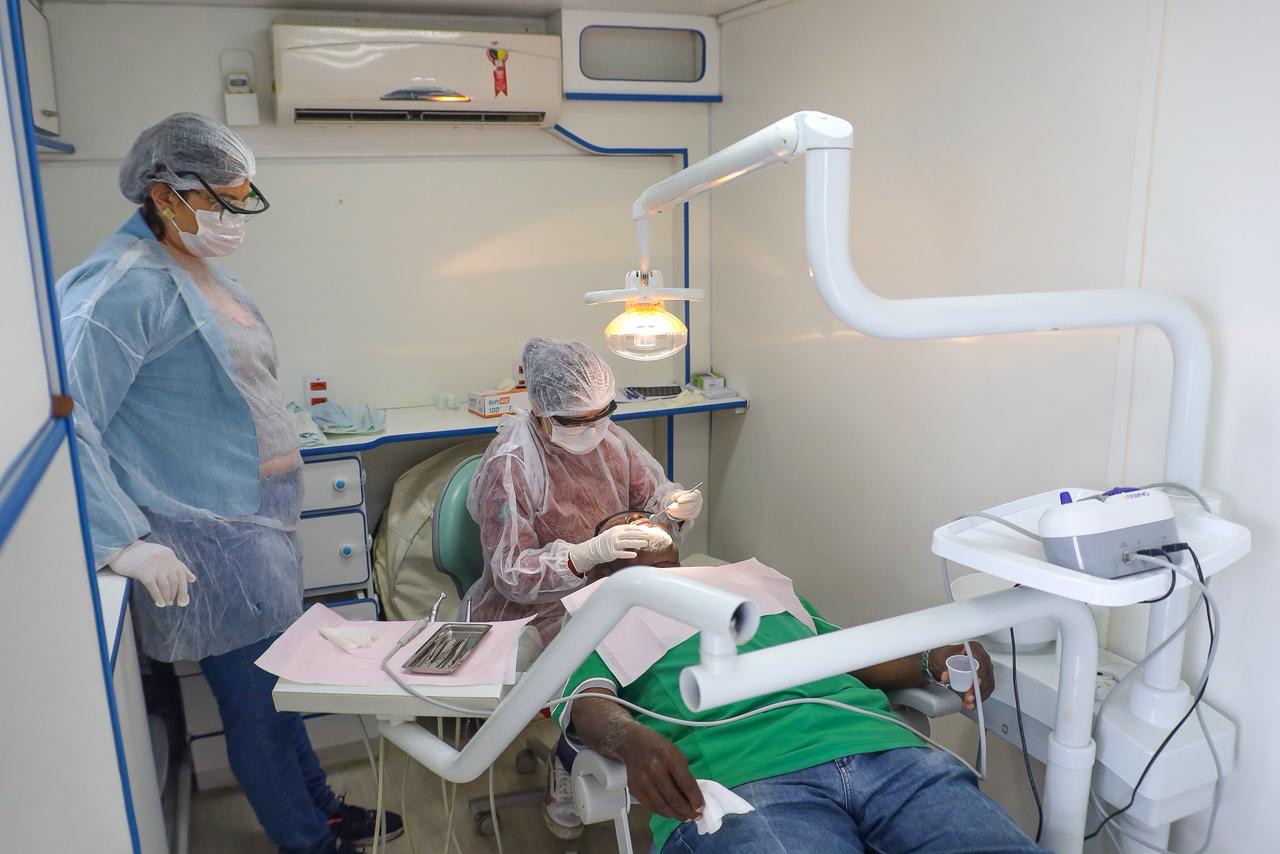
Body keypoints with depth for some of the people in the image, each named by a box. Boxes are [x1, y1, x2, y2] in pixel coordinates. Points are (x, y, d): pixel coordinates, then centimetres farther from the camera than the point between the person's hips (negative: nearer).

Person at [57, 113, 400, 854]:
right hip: (212, 540, -9)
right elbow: (65, 421, -26)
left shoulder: (203, 272, 9)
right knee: (256, 701, 9)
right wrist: (123, 541, -27)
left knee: (281, 682, 22)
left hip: (263, 518, 9)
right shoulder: (128, 285, -19)